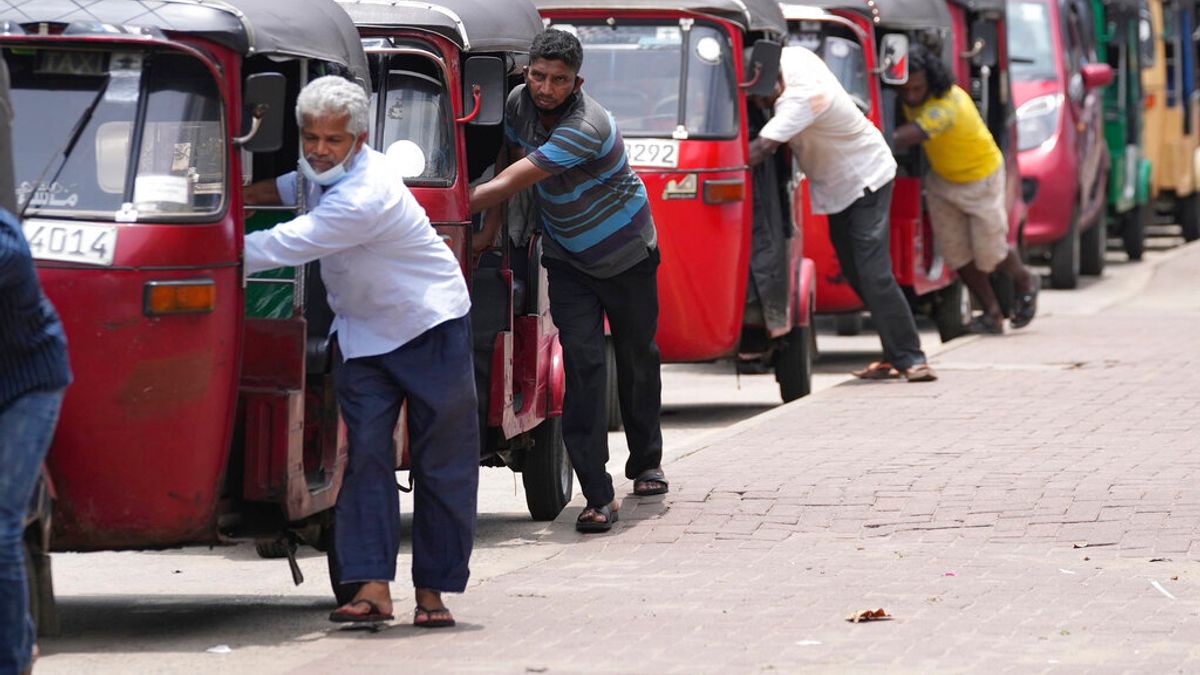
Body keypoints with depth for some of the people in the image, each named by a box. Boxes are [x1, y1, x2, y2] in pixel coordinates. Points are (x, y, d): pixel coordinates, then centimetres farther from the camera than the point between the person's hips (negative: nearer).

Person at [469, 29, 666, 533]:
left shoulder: (585, 128, -34)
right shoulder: (519, 104, -12)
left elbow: (506, 186, -36)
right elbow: (506, 164, 7)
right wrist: (491, 226, -3)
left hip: (627, 254, -4)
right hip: (567, 258, 4)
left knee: (637, 359, 13)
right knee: (582, 363, -12)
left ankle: (646, 461, 39)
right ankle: (598, 496, -18)